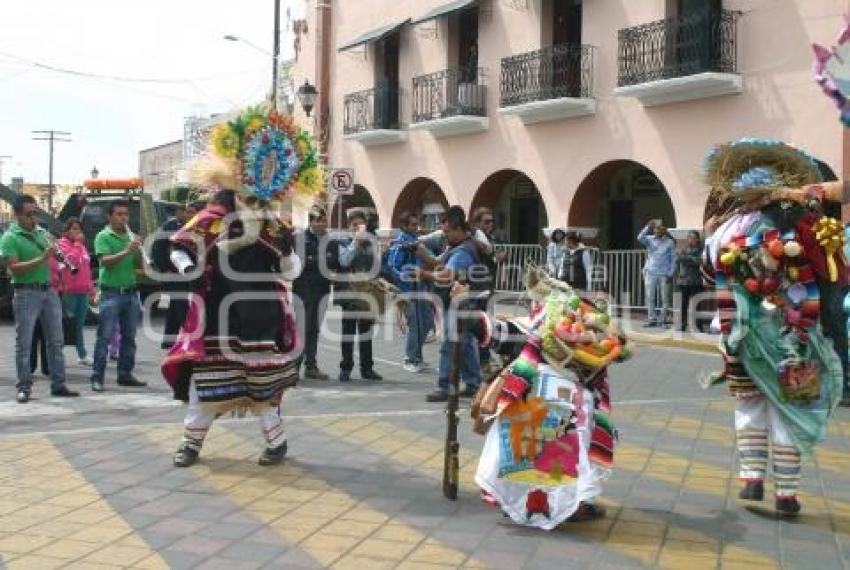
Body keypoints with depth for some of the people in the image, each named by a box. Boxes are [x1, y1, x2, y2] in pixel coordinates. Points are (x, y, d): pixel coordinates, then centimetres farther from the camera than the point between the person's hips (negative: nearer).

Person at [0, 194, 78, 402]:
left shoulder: (42, 232, 12)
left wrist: (57, 251, -2)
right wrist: (41, 259, -22)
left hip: (50, 290, 6)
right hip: (26, 293, -6)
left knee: (56, 341, 7)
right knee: (24, 343, 0)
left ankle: (58, 385, 14)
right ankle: (24, 387, 6)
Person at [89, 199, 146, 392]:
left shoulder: (130, 236, 14)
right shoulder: (103, 236, -2)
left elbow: (139, 264, 11)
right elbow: (105, 261, -16)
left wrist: (138, 250, -8)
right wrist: (126, 251, -26)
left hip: (131, 292, 6)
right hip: (111, 292, -6)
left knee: (129, 336, 9)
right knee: (105, 336, -6)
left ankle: (125, 374, 17)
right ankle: (97, 377, -4)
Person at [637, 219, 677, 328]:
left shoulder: (670, 242, 4)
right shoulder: (649, 239, 6)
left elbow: (673, 259, 3)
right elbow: (640, 238, -15)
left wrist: (670, 273, -4)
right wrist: (648, 226, -20)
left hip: (664, 274, -1)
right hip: (650, 273, 1)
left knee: (664, 298, 0)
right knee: (650, 298, 3)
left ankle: (662, 321, 5)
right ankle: (651, 319, 9)